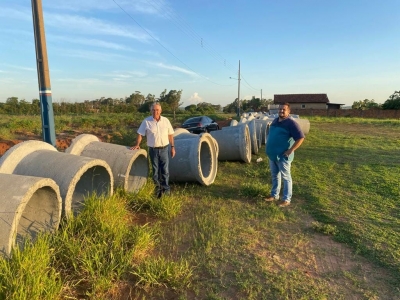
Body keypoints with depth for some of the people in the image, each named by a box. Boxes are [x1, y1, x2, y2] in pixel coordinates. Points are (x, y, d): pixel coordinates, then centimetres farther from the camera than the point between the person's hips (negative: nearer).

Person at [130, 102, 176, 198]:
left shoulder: (166, 121, 0)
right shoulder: (146, 121, -4)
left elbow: (170, 135, 6)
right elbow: (140, 134, 1)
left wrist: (172, 147, 5)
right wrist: (137, 144, -11)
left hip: (164, 149, 1)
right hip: (153, 150, 0)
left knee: (165, 170, 1)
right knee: (155, 171, 9)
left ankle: (166, 188, 14)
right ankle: (158, 188, 23)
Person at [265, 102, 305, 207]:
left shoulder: (291, 123, -14)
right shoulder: (275, 120, 11)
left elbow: (300, 138, -18)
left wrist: (290, 150, -20)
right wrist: (269, 148, 15)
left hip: (283, 156, -8)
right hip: (272, 155, 8)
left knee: (286, 177, 2)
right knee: (275, 176, 17)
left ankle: (286, 199, 11)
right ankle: (274, 195, 31)